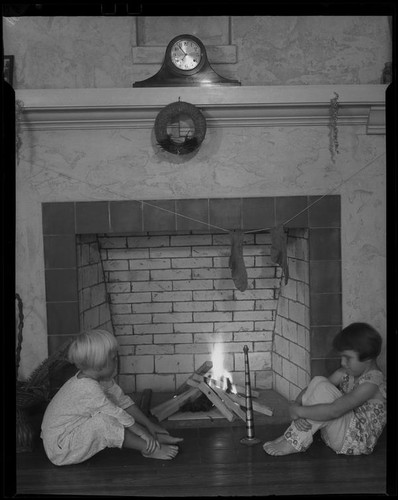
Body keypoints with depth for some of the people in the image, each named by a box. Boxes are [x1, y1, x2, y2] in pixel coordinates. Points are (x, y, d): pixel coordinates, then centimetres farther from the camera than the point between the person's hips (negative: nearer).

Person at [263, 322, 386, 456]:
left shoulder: (372, 382, -23)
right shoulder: (346, 373, 3)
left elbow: (333, 411, -33)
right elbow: (310, 389, -1)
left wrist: (297, 410, -26)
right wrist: (296, 404, -22)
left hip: (357, 442, -8)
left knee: (323, 388, -26)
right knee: (318, 381, -11)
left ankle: (294, 443, -15)